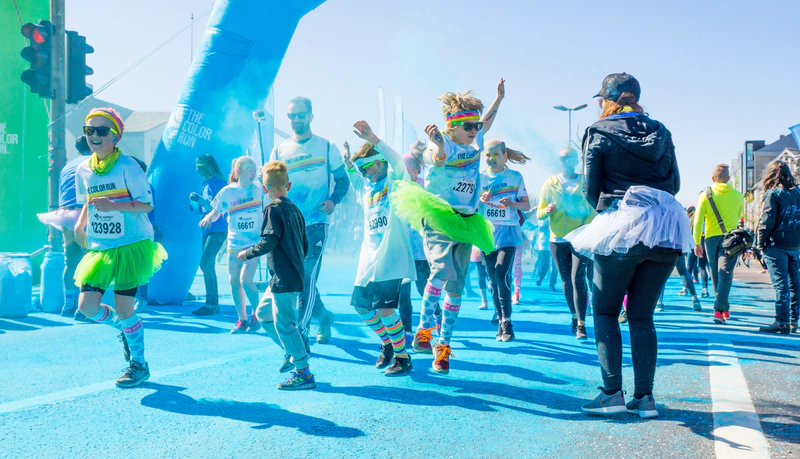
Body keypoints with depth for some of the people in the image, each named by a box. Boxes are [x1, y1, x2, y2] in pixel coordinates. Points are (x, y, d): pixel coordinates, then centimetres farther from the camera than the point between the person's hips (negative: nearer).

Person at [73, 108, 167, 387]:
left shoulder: (127, 166, -10)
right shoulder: (83, 171, 8)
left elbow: (146, 205, -12)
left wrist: (114, 205, -26)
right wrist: (80, 224, 4)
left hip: (131, 246, -6)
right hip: (99, 249, 6)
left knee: (123, 306, -6)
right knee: (87, 306, -3)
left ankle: (139, 365, 13)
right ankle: (124, 329, 29)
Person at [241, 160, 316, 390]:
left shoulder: (273, 209, -11)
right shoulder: (295, 209, 13)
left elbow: (269, 242, -20)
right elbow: (304, 245, 16)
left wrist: (246, 254, -5)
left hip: (283, 278, -9)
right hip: (292, 274, 9)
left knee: (283, 323, -4)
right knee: (262, 312, 21)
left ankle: (304, 373, -1)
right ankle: (292, 351, 23)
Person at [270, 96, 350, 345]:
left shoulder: (327, 147, 3)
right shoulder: (279, 151, 9)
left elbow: (343, 180, 6)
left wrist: (333, 200, -13)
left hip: (316, 224, -4)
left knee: (307, 276, -11)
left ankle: (301, 333, -5)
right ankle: (324, 316, 30)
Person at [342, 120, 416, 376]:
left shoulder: (395, 181, -6)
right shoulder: (365, 187, 13)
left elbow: (398, 163, -22)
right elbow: (355, 181, 28)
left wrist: (372, 139, -32)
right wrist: (348, 163, 7)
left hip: (390, 258, -8)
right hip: (368, 259, 8)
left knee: (385, 309, -13)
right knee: (361, 305, 12)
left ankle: (403, 357, 4)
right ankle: (387, 344, 33)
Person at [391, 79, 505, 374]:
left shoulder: (475, 144, 10)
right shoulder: (442, 145, -8)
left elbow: (486, 123, 33)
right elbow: (439, 159, -33)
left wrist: (499, 98, 41)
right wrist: (439, 145, -54)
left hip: (466, 222, 6)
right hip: (437, 217, -6)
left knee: (456, 288, 4)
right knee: (443, 270, -28)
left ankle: (443, 345, 13)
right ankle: (422, 331, -15)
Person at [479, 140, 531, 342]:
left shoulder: (515, 176, 5)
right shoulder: (479, 176, 8)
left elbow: (527, 205, 5)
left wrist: (513, 203, -16)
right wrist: (481, 200, -11)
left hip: (508, 232, -2)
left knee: (502, 274, -18)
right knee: (493, 279, 5)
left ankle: (506, 323, -10)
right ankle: (501, 322, 16)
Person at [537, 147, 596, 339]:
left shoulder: (585, 182, 4)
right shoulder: (551, 183, 7)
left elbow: (594, 209, 1)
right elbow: (539, 214, 4)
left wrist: (585, 226, -17)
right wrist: (546, 210, -18)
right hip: (558, 239, 2)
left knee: (578, 278, -14)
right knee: (566, 281, 8)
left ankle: (581, 324, -12)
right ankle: (575, 317, 26)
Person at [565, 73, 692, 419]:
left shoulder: (599, 132, 2)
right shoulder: (660, 131, 14)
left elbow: (591, 191, 0)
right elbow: (674, 184, 14)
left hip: (623, 226, -4)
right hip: (666, 229, 4)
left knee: (605, 310, 8)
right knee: (642, 315, 11)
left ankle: (612, 393, -1)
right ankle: (644, 397, 8)